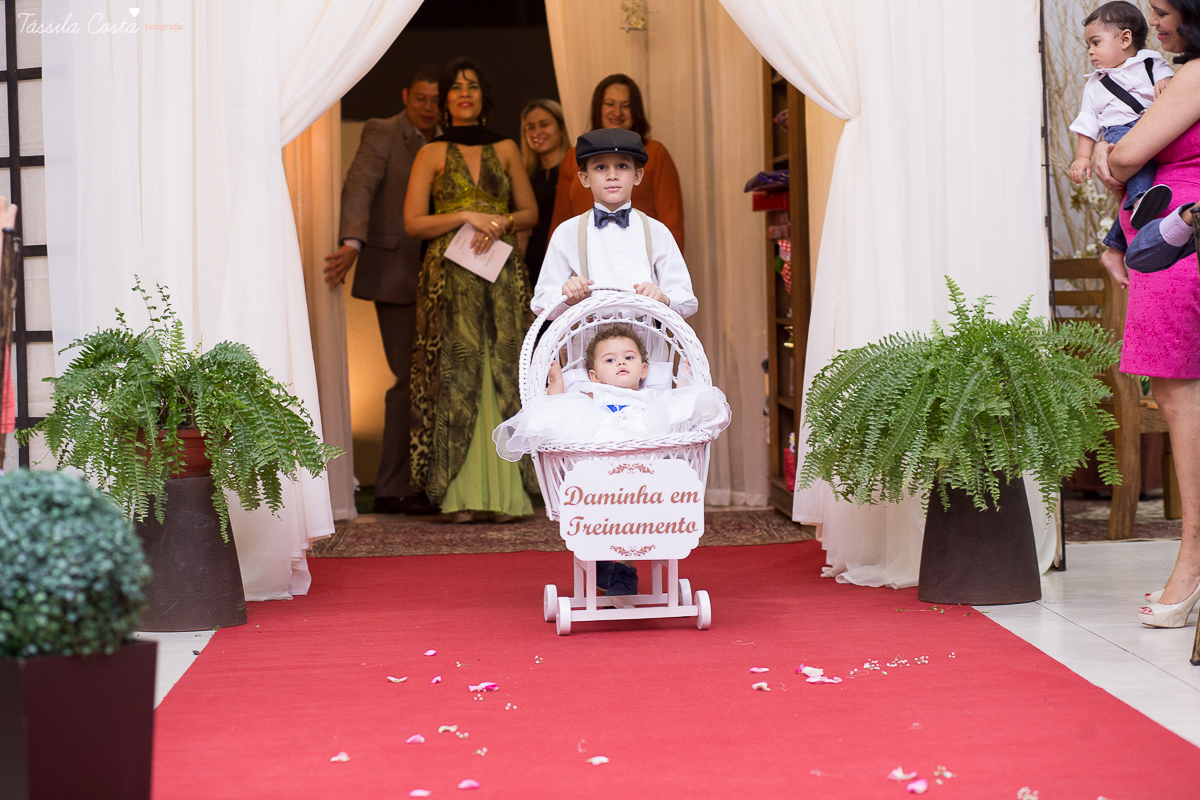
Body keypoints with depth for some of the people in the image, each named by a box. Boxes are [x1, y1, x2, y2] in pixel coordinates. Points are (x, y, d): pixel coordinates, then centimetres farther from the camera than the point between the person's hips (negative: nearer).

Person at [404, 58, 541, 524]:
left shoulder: (506, 150, 14)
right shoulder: (431, 154, 8)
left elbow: (530, 212, 14)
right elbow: (413, 222, 1)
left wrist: (503, 223, -6)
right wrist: (467, 216, -11)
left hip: (503, 276, 2)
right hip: (450, 278, -1)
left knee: (504, 375, -4)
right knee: (455, 377, -6)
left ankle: (506, 490, -2)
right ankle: (461, 494, -5)